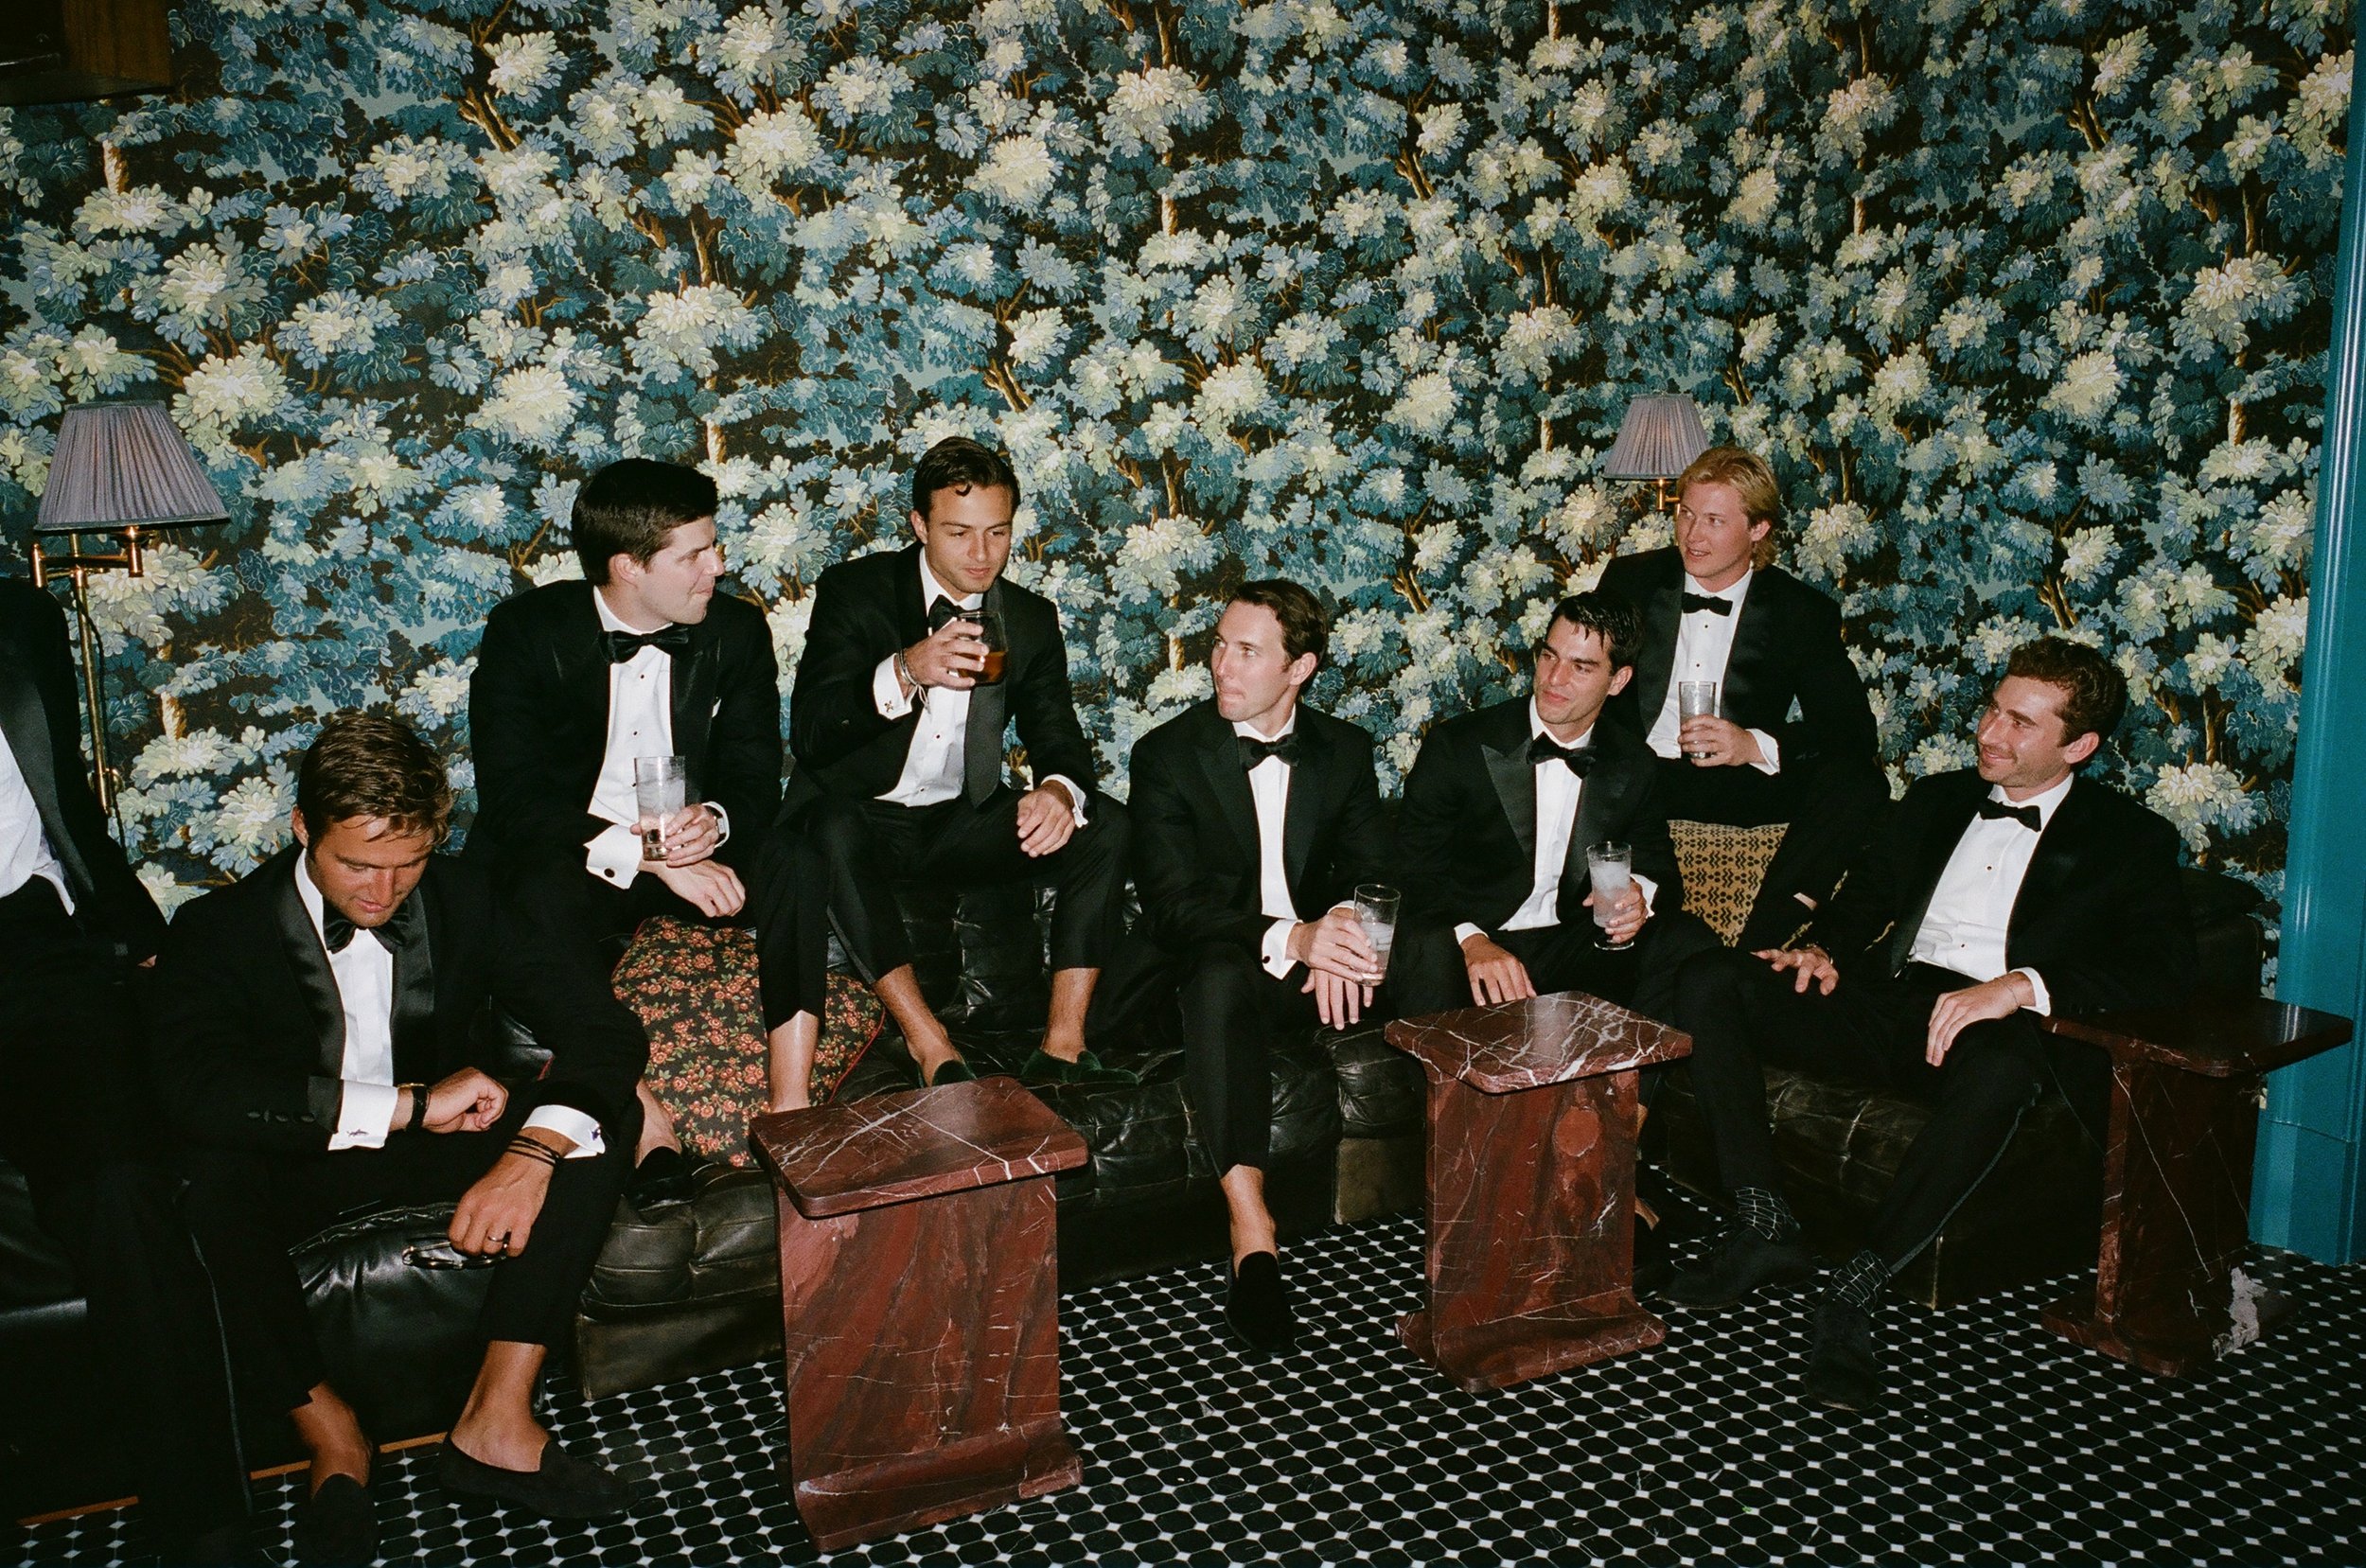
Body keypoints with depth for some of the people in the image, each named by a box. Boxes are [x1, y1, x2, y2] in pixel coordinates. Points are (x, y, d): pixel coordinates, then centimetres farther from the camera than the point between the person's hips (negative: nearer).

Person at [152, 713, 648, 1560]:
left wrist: (533, 1150, -33)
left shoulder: (465, 897, -7)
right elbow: (197, 1090, -33)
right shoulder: (217, 931, -14)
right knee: (203, 1181, -35)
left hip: (429, 1144, 3)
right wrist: (409, 1103, -36)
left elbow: (603, 1027, -14)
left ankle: (495, 1419, -23)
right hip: (293, 1164, -2)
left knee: (605, 1112, -21)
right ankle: (330, 1432, -16)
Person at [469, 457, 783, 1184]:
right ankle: (634, 1108, -27)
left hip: (692, 846, 3)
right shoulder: (526, 631, -10)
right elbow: (513, 800, -18)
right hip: (569, 854, -2)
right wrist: (646, 856, -30)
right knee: (547, 897, -37)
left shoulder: (737, 631, -1)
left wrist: (713, 821, -26)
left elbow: (756, 780, 0)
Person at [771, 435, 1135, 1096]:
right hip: (864, 815, -3)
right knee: (828, 829, -37)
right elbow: (809, 733, -18)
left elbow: (1057, 736, 0)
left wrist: (1060, 789, -27)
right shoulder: (854, 590, -7)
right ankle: (931, 1047, -32)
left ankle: (1062, 1047, -20)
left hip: (963, 821, 4)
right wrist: (904, 672, -37)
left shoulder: (1031, 619, 4)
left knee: (1104, 824, -17)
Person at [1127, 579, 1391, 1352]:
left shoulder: (1345, 750, 9)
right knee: (1218, 976, -38)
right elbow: (1170, 905, -12)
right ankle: (1251, 1232, -44)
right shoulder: (1168, 754, -3)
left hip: (1320, 964, 3)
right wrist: (1290, 938, -27)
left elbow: (1369, 872, 4)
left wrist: (1339, 943, -20)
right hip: (1226, 965, -3)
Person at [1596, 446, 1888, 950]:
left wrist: (1756, 745, -20)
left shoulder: (1803, 612, 4)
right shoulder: (1629, 579, 7)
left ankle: (1754, 950, -33)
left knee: (1858, 782, -27)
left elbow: (1855, 730, -2)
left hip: (1739, 785, 1)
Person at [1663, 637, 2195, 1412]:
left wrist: (2021, 985, -22)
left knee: (2002, 1066, -42)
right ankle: (1764, 1230, -18)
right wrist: (1824, 950, 0)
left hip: (1990, 1026, -5)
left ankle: (1853, 1294, -33)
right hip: (1883, 1000, 5)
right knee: (1708, 982, -18)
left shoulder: (2129, 839, 9)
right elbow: (1864, 899, 26)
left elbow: (2165, 967, -6)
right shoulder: (1937, 799, 25)